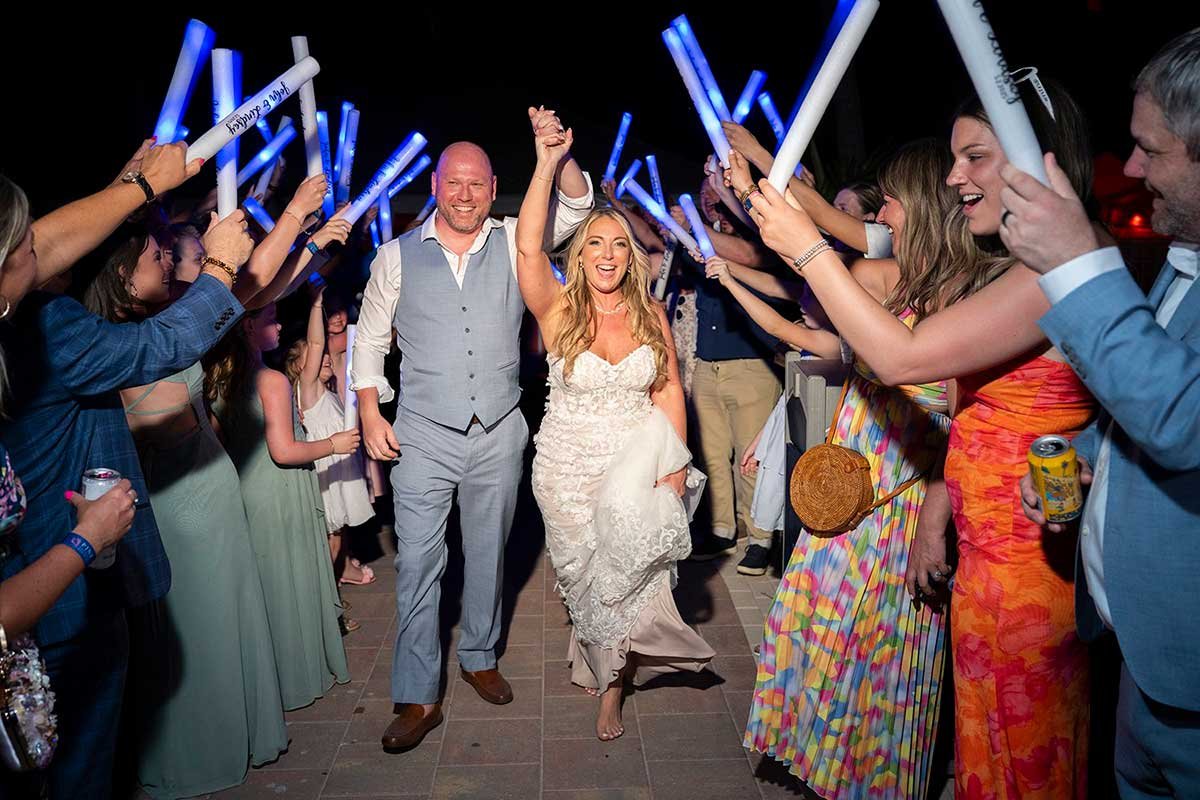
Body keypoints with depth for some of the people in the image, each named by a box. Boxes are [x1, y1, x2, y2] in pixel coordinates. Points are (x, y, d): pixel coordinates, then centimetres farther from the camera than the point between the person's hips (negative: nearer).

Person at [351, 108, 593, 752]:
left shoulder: (513, 242, 4)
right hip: (423, 435, -1)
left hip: (499, 433, 2)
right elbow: (370, 340, 7)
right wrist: (370, 415, -1)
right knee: (417, 562, -2)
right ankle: (417, 698, 9)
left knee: (487, 554, 14)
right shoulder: (397, 256, 2)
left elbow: (576, 207, -4)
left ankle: (479, 657, 35)